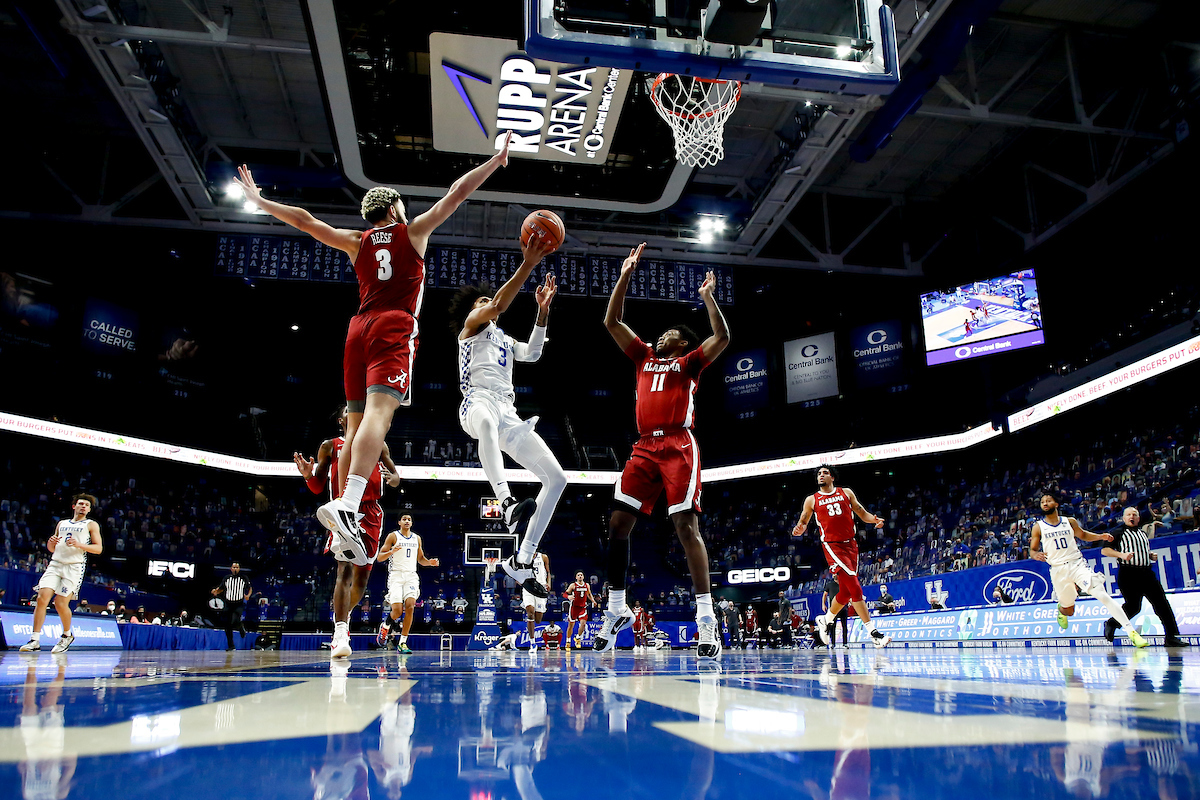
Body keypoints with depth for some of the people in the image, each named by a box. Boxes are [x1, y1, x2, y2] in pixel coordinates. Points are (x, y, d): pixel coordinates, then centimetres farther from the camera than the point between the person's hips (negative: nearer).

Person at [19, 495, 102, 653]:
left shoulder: (91, 525, 9)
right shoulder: (61, 523, 23)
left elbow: (98, 548, 0)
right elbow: (51, 549, 26)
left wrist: (78, 544, -15)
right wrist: (51, 542, 2)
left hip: (74, 567, -4)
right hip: (55, 564, 4)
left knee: (61, 603, -11)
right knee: (42, 598, -13)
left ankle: (67, 635, 14)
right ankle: (35, 640, -7)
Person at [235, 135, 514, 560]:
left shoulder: (356, 242, 21)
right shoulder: (413, 231, 13)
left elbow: (304, 220, 20)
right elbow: (457, 193, 13)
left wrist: (259, 200, 32)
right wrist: (496, 160, 20)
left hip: (359, 329, 5)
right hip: (394, 327, -5)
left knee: (356, 424, 8)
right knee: (379, 413, -22)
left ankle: (345, 529, 6)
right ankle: (347, 504, -43)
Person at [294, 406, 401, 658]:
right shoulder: (330, 446, 11)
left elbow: (396, 478, 13)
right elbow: (317, 488, 8)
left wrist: (392, 478, -11)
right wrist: (308, 475, -14)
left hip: (371, 514, 3)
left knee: (363, 574, 10)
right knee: (345, 569, -22)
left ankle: (344, 614, 37)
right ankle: (340, 632, -28)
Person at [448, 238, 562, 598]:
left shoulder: (505, 340, 36)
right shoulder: (471, 326, 16)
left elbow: (533, 352, 16)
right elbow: (499, 305, -5)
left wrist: (543, 309, 5)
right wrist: (528, 264, -13)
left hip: (508, 413, 7)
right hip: (479, 402, -7)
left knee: (557, 478, -6)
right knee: (487, 421, -47)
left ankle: (521, 561, -4)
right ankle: (507, 503, -64)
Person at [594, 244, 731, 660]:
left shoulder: (689, 362, 13)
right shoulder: (644, 357, 24)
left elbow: (722, 337, -4)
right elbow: (611, 322, 21)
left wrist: (707, 296, 0)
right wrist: (625, 276, 18)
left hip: (678, 446, -5)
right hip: (645, 448, 5)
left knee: (686, 524, -13)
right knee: (618, 522, -1)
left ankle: (706, 618, -13)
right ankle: (616, 610, 11)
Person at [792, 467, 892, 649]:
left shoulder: (846, 493, 12)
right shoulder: (812, 500, 6)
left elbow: (861, 512, 12)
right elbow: (803, 521, 10)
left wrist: (874, 519, -10)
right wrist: (799, 529, -15)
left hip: (851, 545, 4)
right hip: (832, 545, -4)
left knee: (846, 592, 7)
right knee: (855, 588, -15)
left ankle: (825, 620, 31)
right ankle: (873, 633, -14)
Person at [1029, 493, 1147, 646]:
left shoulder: (1069, 521, 6)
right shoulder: (1038, 527, 0)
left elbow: (1083, 535, 23)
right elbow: (1032, 550, 3)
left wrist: (1101, 536, 5)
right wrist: (1036, 555, -21)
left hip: (1077, 564, 0)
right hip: (1058, 569, 0)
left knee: (1102, 595, -17)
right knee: (1069, 611, 10)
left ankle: (1131, 631, -17)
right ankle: (1061, 609, 48)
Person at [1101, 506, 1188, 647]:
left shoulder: (1143, 532, 20)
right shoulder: (1119, 533, 1)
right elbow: (1104, 550, -4)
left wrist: (1152, 555, 12)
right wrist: (1121, 554, -18)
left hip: (1146, 573, 6)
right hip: (1128, 574, -6)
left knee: (1162, 604, 1)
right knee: (1133, 607, -7)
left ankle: (1171, 637, 6)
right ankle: (1111, 623, 17)